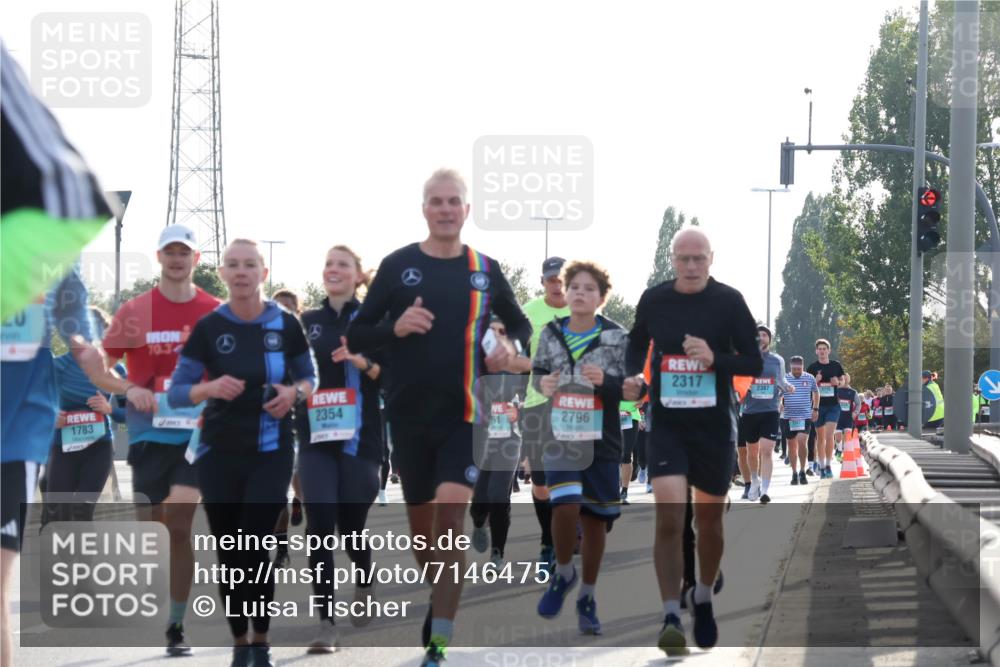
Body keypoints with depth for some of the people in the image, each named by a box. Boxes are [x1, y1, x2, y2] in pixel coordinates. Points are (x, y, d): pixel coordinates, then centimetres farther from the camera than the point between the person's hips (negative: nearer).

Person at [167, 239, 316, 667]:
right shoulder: (208, 328, -4)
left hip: (271, 452, -1)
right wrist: (211, 388, -24)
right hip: (219, 453, 1)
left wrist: (295, 392, -12)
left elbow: (309, 377, 11)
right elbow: (175, 394, -4)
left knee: (255, 548, -9)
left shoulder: (285, 325, -2)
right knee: (228, 553, 6)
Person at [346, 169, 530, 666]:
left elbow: (520, 326, 20)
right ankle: (437, 603, 40)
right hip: (409, 415, 1)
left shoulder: (485, 269, 4)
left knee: (450, 519, -16)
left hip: (463, 415, -1)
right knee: (422, 524, 12)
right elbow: (355, 337, 1)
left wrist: (510, 349, -2)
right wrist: (394, 328, -18)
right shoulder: (398, 266, 0)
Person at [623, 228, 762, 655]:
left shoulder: (729, 301, -5)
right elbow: (638, 344, 19)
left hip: (714, 426, 0)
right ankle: (671, 616, -15)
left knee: (709, 519, 12)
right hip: (666, 424, 0)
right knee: (669, 518, -16)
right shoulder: (653, 300, 0)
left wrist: (715, 358, -21)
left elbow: (754, 363, -4)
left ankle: (703, 599, 36)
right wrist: (633, 377, -1)